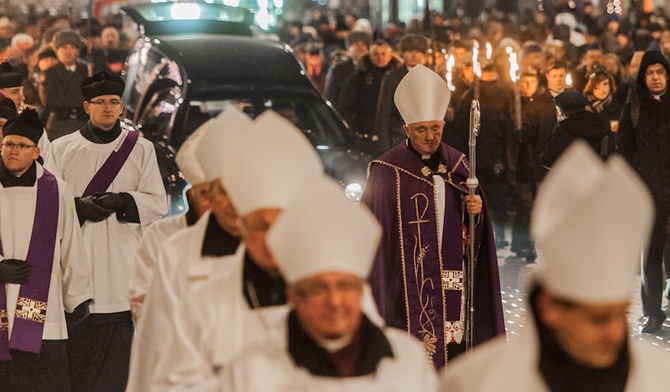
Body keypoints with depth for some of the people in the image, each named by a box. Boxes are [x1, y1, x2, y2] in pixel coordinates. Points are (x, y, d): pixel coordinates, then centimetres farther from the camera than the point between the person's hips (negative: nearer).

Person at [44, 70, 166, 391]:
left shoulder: (141, 149, 9)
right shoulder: (62, 148, 9)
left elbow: (157, 203, 6)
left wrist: (121, 202, -11)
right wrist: (78, 207, -13)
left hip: (121, 262, 0)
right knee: (76, 343, -2)